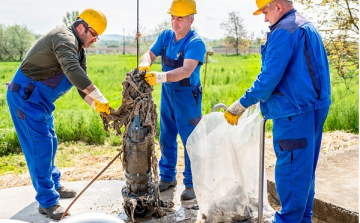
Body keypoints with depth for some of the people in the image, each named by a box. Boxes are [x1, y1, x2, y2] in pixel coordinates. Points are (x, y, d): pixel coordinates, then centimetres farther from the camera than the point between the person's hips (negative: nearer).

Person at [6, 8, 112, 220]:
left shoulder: (79, 50, 11)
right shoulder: (64, 37, -20)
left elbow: (82, 82, 9)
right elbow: (72, 71, -37)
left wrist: (97, 105, -7)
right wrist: (100, 99, -35)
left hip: (40, 99, 10)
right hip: (26, 96, -10)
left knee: (50, 143, 18)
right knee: (40, 146, -7)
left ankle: (54, 186, 34)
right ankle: (47, 202, 3)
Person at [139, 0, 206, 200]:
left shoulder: (196, 43, -19)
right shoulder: (165, 36, 1)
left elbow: (186, 71, -31)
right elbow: (150, 54, -4)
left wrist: (160, 77, -44)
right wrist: (145, 65, -28)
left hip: (187, 96, -6)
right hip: (167, 94, 6)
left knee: (190, 142, 1)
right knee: (166, 138, 15)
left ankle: (191, 184, 15)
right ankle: (167, 177, 31)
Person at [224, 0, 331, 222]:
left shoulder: (284, 31, -14)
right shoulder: (308, 26, 18)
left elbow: (269, 78, -20)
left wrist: (240, 106, -12)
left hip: (295, 112, -10)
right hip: (315, 108, 11)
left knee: (290, 170, -2)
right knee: (305, 168, 17)